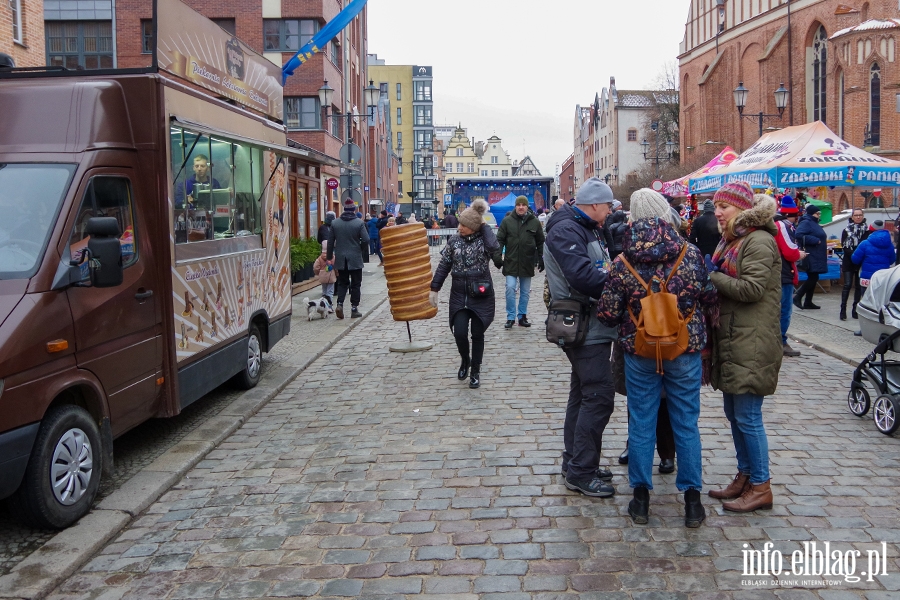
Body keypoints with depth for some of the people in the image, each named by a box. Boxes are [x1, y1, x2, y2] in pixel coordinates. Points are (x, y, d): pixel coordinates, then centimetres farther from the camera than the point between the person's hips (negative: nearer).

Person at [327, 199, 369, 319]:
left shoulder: (335, 223, 1)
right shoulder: (359, 223, -9)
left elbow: (330, 241, 4)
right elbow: (366, 240, -13)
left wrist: (329, 256, 13)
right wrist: (360, 247, 7)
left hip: (340, 259, 3)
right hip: (355, 259, -3)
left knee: (342, 282, 14)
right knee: (355, 284, 7)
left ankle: (340, 304, -5)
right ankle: (354, 309, 9)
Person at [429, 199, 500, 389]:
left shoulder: (484, 239, -7)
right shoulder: (454, 240, 2)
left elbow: (494, 246, -31)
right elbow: (444, 266, 7)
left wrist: (485, 226, -18)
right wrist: (434, 288, 4)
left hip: (481, 295, -2)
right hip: (459, 295, 2)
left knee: (477, 334, 5)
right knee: (459, 332, -7)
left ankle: (475, 371, 22)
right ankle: (465, 360, 24)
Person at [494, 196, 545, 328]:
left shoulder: (534, 222, 2)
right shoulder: (507, 221, -2)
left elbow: (540, 242, 8)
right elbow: (500, 240, 0)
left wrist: (541, 258, 6)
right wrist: (498, 256, -8)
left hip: (527, 263, 2)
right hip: (511, 262, -2)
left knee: (525, 291, 10)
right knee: (510, 288, -8)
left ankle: (522, 316, 21)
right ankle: (510, 317, 2)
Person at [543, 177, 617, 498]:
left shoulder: (585, 229, 17)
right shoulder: (566, 230, -16)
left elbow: (600, 267, 14)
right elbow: (584, 278, -28)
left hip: (591, 325, 11)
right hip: (584, 327, -11)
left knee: (583, 394, 17)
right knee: (599, 396, -9)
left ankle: (575, 464, 28)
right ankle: (581, 472, 0)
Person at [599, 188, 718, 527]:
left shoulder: (623, 263, -10)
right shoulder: (691, 255, -9)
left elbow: (608, 315, -6)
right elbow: (711, 301, 1)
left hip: (639, 353, 0)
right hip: (686, 351, 0)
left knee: (641, 423, 11)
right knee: (686, 423, 10)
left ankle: (641, 498, 18)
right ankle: (692, 500, 17)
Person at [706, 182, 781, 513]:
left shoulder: (759, 241, -13)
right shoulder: (729, 241, 16)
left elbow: (752, 288, -21)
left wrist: (711, 275, -14)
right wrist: (708, 274, -2)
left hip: (751, 345, -9)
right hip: (729, 340, 9)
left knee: (747, 416, -4)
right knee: (734, 413, 14)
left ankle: (760, 486, 8)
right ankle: (744, 477, 26)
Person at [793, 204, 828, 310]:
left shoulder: (814, 223, 21)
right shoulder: (806, 223, -11)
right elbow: (799, 235, -27)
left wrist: (823, 243, 12)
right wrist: (816, 241, -22)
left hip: (816, 257, 10)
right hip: (811, 257, -10)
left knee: (813, 278, 10)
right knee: (812, 278, -13)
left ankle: (808, 302, 14)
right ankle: (798, 297, -6)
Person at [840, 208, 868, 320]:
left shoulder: (867, 230, 4)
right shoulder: (847, 230, 2)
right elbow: (844, 246, -5)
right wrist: (854, 256, -17)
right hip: (849, 262, -2)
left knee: (859, 286, 5)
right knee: (847, 285, -7)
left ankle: (855, 310, 13)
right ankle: (843, 310, -5)